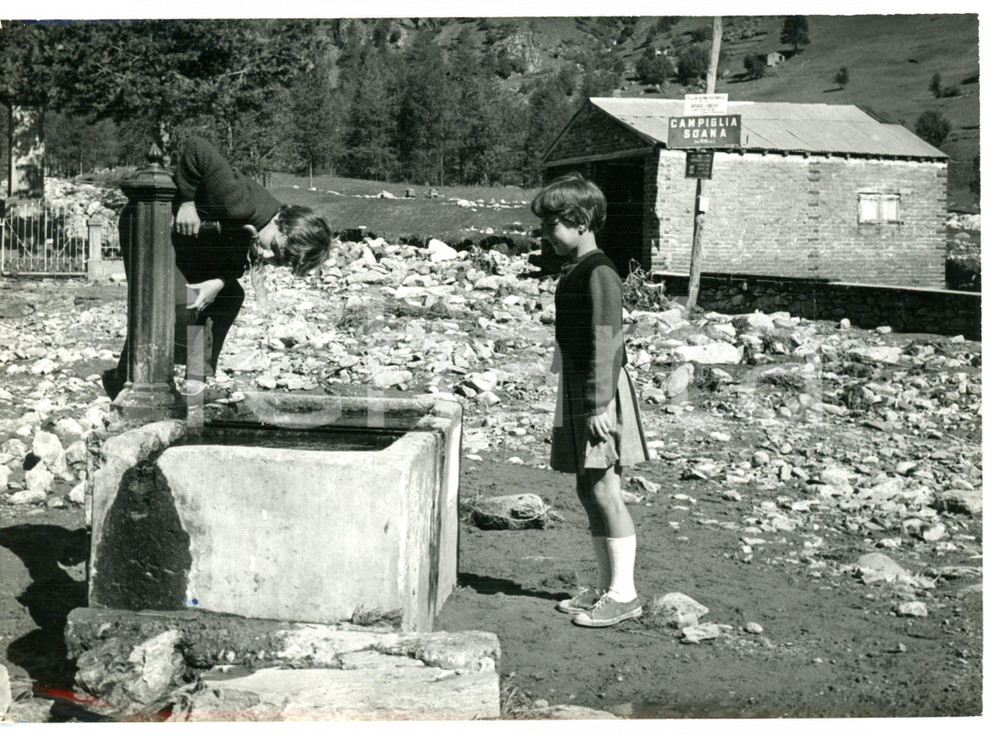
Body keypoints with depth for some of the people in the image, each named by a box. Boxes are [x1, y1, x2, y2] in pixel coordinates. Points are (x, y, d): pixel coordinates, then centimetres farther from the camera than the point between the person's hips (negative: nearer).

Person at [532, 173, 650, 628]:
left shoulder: (598, 273, -13)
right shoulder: (573, 271, 16)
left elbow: (606, 342, -18)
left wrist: (599, 404, -21)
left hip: (600, 389, -10)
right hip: (576, 387, 10)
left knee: (603, 489, -7)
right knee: (587, 489, 11)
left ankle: (624, 594, -1)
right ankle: (605, 586, 20)